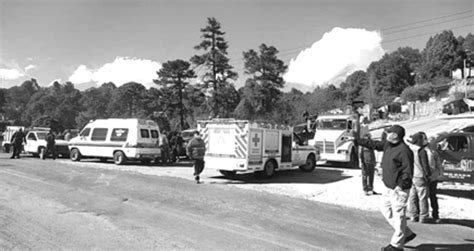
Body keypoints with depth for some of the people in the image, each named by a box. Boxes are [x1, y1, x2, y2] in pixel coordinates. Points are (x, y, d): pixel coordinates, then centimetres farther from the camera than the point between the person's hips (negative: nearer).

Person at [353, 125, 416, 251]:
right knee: (385, 209, 18)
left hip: (399, 189, -10)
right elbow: (373, 144, 18)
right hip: (390, 188, 10)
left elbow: (408, 171, -21)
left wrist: (400, 185, -25)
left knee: (398, 215, 0)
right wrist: (356, 141, 18)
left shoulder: (404, 150, -20)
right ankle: (407, 234, 28)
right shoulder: (388, 145, 7)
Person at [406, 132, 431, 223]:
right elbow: (425, 165, -15)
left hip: (411, 177, 6)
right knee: (423, 198, 4)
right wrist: (428, 174, 2)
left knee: (412, 197, 12)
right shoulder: (422, 151, -17)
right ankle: (423, 217, 10)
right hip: (420, 177, -6)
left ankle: (413, 216, 18)